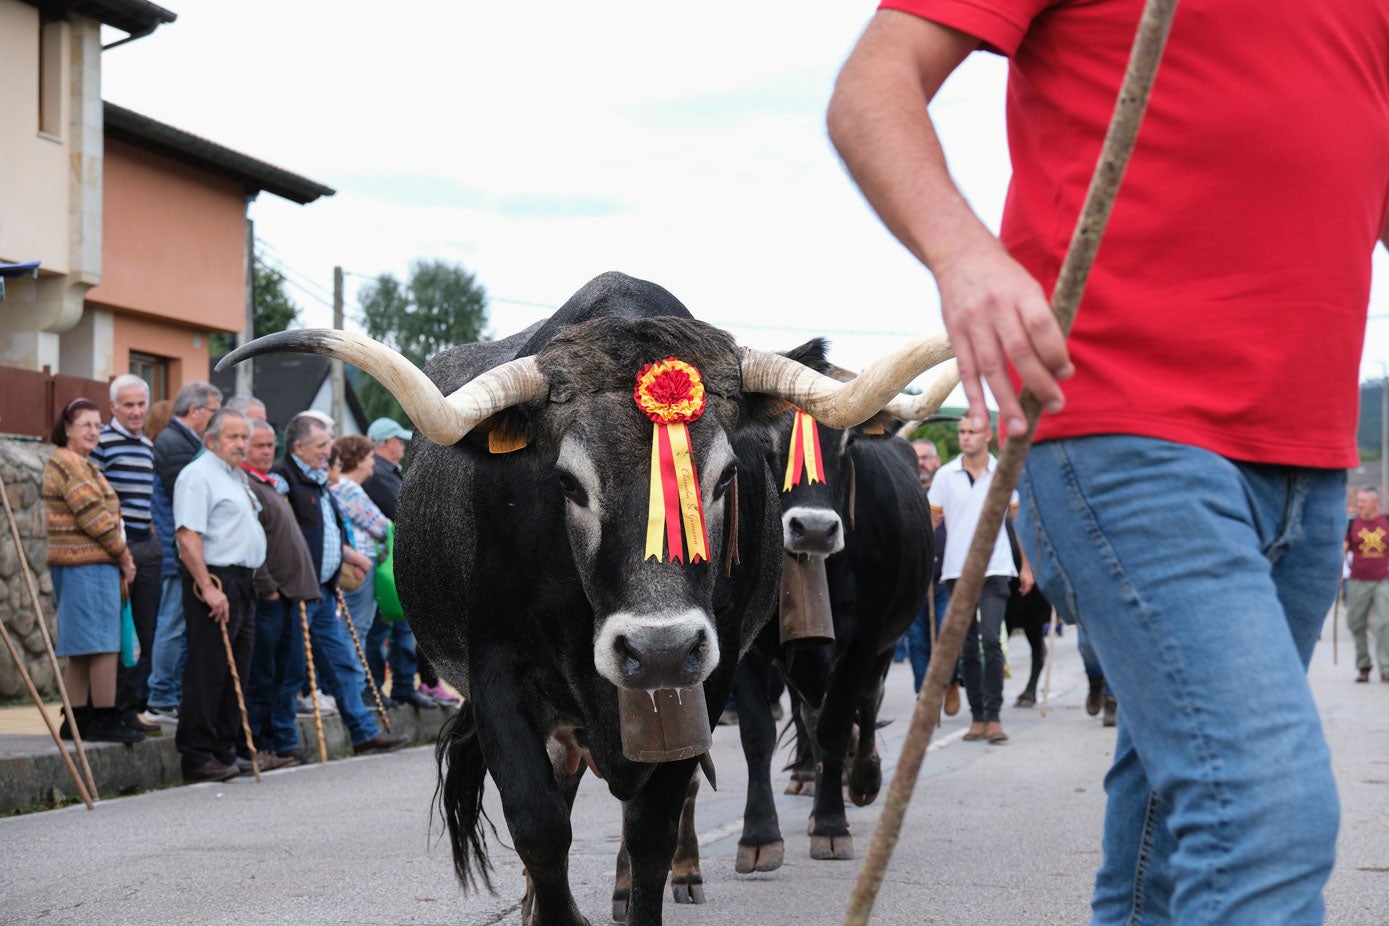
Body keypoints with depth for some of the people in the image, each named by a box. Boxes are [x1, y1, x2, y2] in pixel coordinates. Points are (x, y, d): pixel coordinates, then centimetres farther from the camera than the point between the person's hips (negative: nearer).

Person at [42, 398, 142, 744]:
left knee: (80, 649, 11)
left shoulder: (83, 464, 22)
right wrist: (123, 554, -8)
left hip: (92, 563, 11)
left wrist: (121, 553, 9)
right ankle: (105, 720, -9)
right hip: (89, 565, -11)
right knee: (104, 644, -10)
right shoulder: (67, 463, -11)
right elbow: (93, 515, -16)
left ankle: (77, 720, 14)